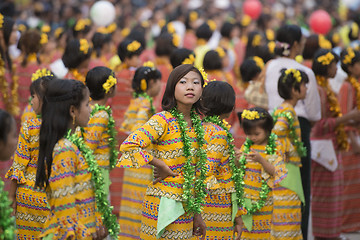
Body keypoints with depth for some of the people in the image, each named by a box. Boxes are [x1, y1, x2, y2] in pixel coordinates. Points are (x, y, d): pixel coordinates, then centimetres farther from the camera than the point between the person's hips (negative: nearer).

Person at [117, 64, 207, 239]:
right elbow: (129, 146, -24)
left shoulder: (197, 124, 9)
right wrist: (161, 165, -16)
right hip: (164, 205, -6)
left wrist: (197, 213, 15)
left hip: (186, 208, 6)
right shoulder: (163, 120, -12)